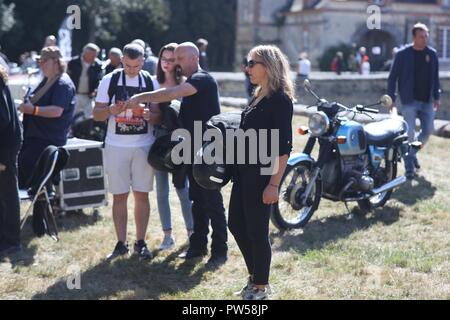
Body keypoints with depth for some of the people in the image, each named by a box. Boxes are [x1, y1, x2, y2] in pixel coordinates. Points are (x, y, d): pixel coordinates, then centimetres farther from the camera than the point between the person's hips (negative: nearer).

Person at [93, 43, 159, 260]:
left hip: (144, 145, 1)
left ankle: (141, 243, 12)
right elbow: (97, 114, 1)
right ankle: (121, 244, 11)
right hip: (116, 145, -1)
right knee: (119, 195, 3)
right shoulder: (109, 80, 0)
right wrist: (111, 110, -20)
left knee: (142, 194, 3)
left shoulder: (151, 83, 3)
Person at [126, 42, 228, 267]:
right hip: (195, 150, 9)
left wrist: (140, 98, -23)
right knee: (197, 200, 13)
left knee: (212, 201, -5)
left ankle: (220, 251, 0)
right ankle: (198, 246, 20)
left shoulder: (203, 79, -15)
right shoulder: (189, 83, 17)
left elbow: (172, 94, -29)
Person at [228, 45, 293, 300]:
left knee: (257, 230, 0)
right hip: (245, 171, 9)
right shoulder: (260, 96, 12)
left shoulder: (280, 99, -14)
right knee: (237, 225, 14)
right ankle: (255, 277, 29)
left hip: (263, 174, -9)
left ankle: (261, 288, 16)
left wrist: (274, 184, -22)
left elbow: (284, 147, -19)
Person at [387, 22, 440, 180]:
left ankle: (412, 153, 32)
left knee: (428, 130, 7)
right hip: (410, 101, -4)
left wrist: (437, 96, 8)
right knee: (409, 134, -5)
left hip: (427, 101, 4)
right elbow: (392, 77, -4)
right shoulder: (403, 54, -7)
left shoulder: (432, 54, 5)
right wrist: (391, 100, -8)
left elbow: (435, 77, 12)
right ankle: (409, 168, 4)